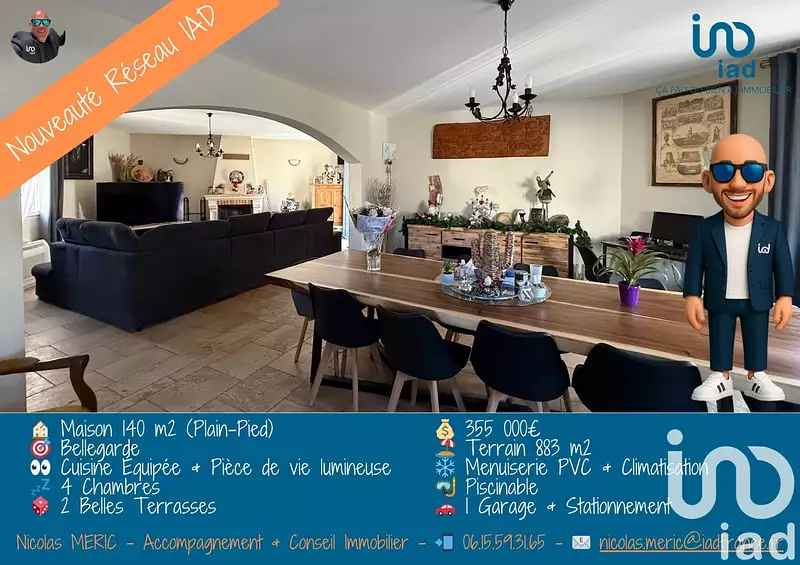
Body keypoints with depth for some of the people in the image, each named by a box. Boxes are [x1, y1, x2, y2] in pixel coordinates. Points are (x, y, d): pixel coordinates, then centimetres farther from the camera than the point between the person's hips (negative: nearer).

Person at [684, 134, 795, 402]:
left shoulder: (773, 229, -10)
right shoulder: (704, 229, -13)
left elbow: (783, 265, -2)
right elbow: (695, 265, -8)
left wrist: (785, 297, -5)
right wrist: (692, 296, -10)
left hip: (757, 302, 1)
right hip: (719, 302, 0)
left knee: (757, 340, 14)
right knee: (719, 339, 11)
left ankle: (757, 378, 30)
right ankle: (720, 378, 24)